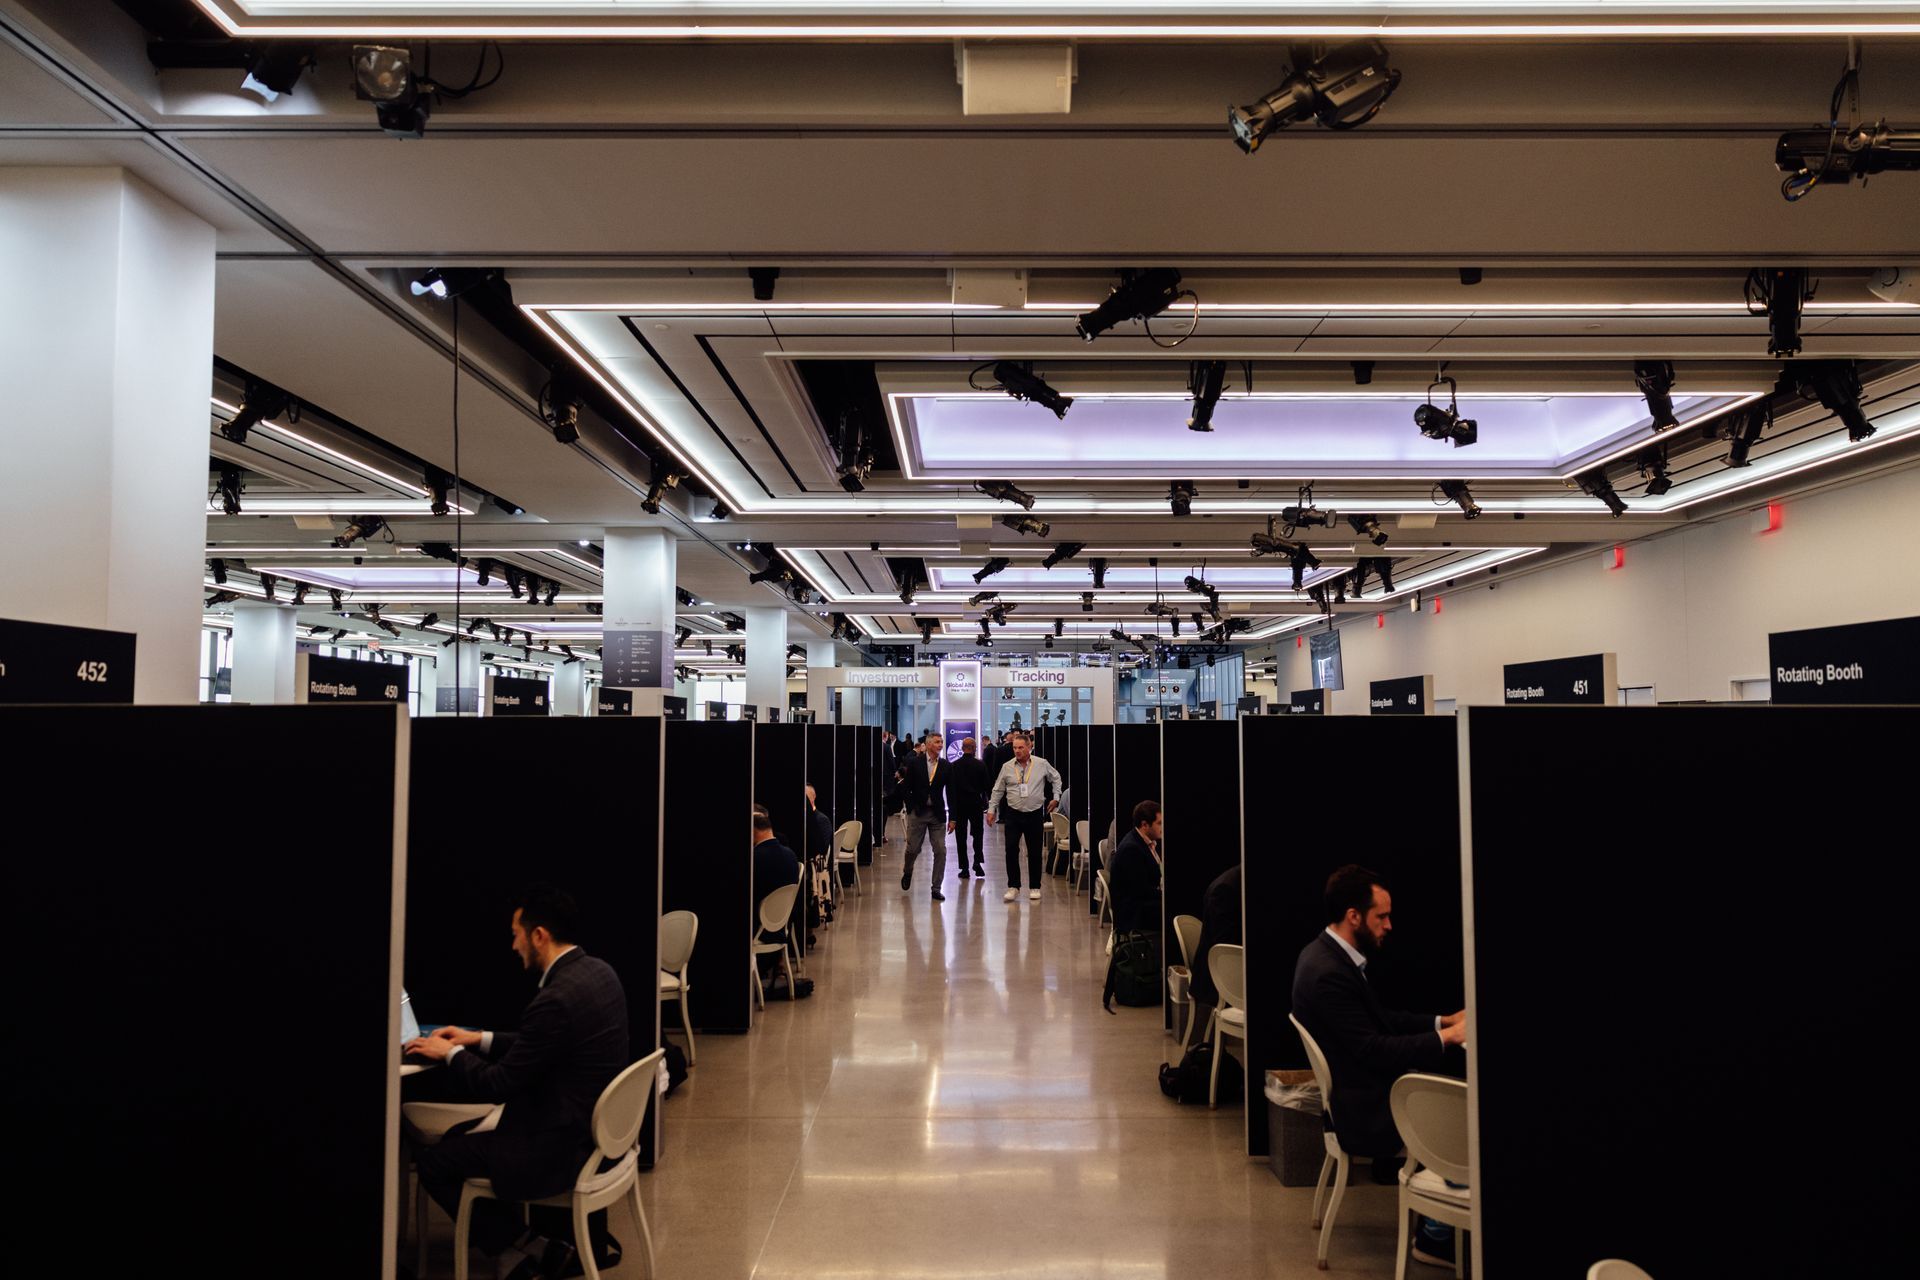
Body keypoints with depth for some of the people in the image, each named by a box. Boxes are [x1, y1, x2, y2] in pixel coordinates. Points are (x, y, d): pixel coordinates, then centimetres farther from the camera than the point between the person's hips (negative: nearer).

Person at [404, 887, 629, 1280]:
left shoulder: (557, 999, -27)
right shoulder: (600, 972, 2)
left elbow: (498, 1085, -17)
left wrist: (450, 1053, 0)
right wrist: (480, 1039, 14)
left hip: (563, 1148, -9)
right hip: (597, 1129, 9)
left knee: (430, 1160, 4)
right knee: (457, 1136, 24)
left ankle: (517, 1245, 13)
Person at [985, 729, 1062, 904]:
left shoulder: (1042, 764, -2)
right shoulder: (1007, 767, 0)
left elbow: (1056, 778, 14)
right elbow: (998, 790, 7)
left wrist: (1056, 797, 9)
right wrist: (991, 809, 5)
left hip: (1035, 813, 0)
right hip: (1013, 814, 0)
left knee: (1035, 852, 6)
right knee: (1011, 850, -5)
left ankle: (1034, 888, 16)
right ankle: (1013, 887, 5)